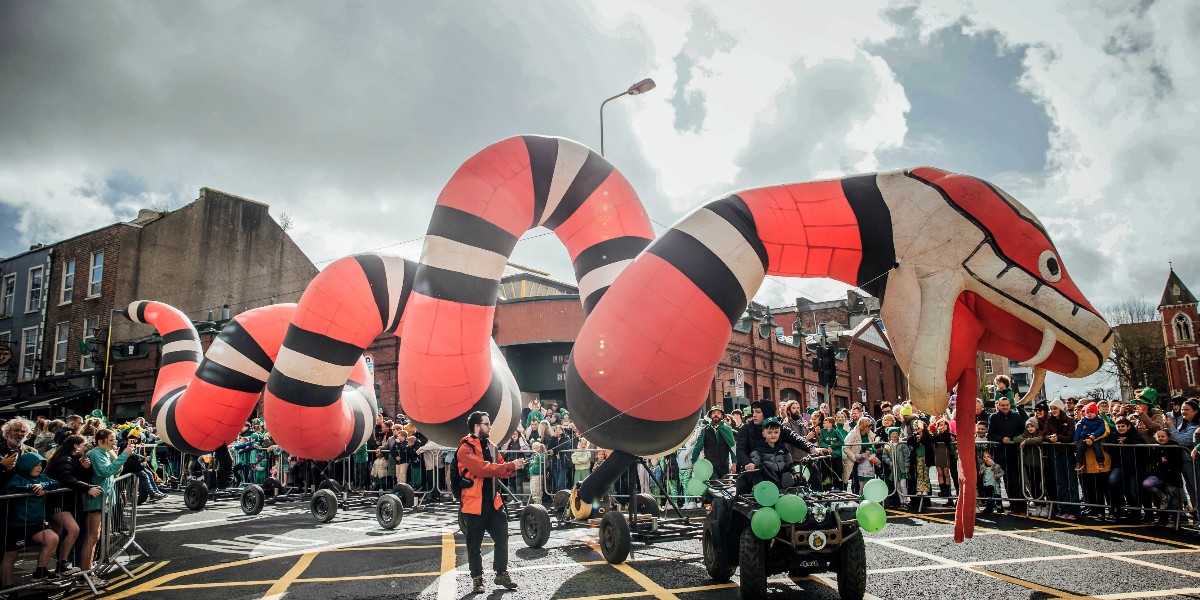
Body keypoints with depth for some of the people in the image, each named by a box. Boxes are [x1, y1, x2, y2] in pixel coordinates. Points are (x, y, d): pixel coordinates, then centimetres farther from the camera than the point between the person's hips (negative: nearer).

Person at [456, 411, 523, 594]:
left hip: (493, 502, 6)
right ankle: (477, 578, 20)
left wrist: (513, 468, -8)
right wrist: (510, 466, -23)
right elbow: (483, 469, -25)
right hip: (474, 503, -6)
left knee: (502, 538, 8)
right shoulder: (465, 448, -13)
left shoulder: (491, 447, 12)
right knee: (475, 544, 6)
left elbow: (502, 471, 14)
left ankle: (501, 574, 21)